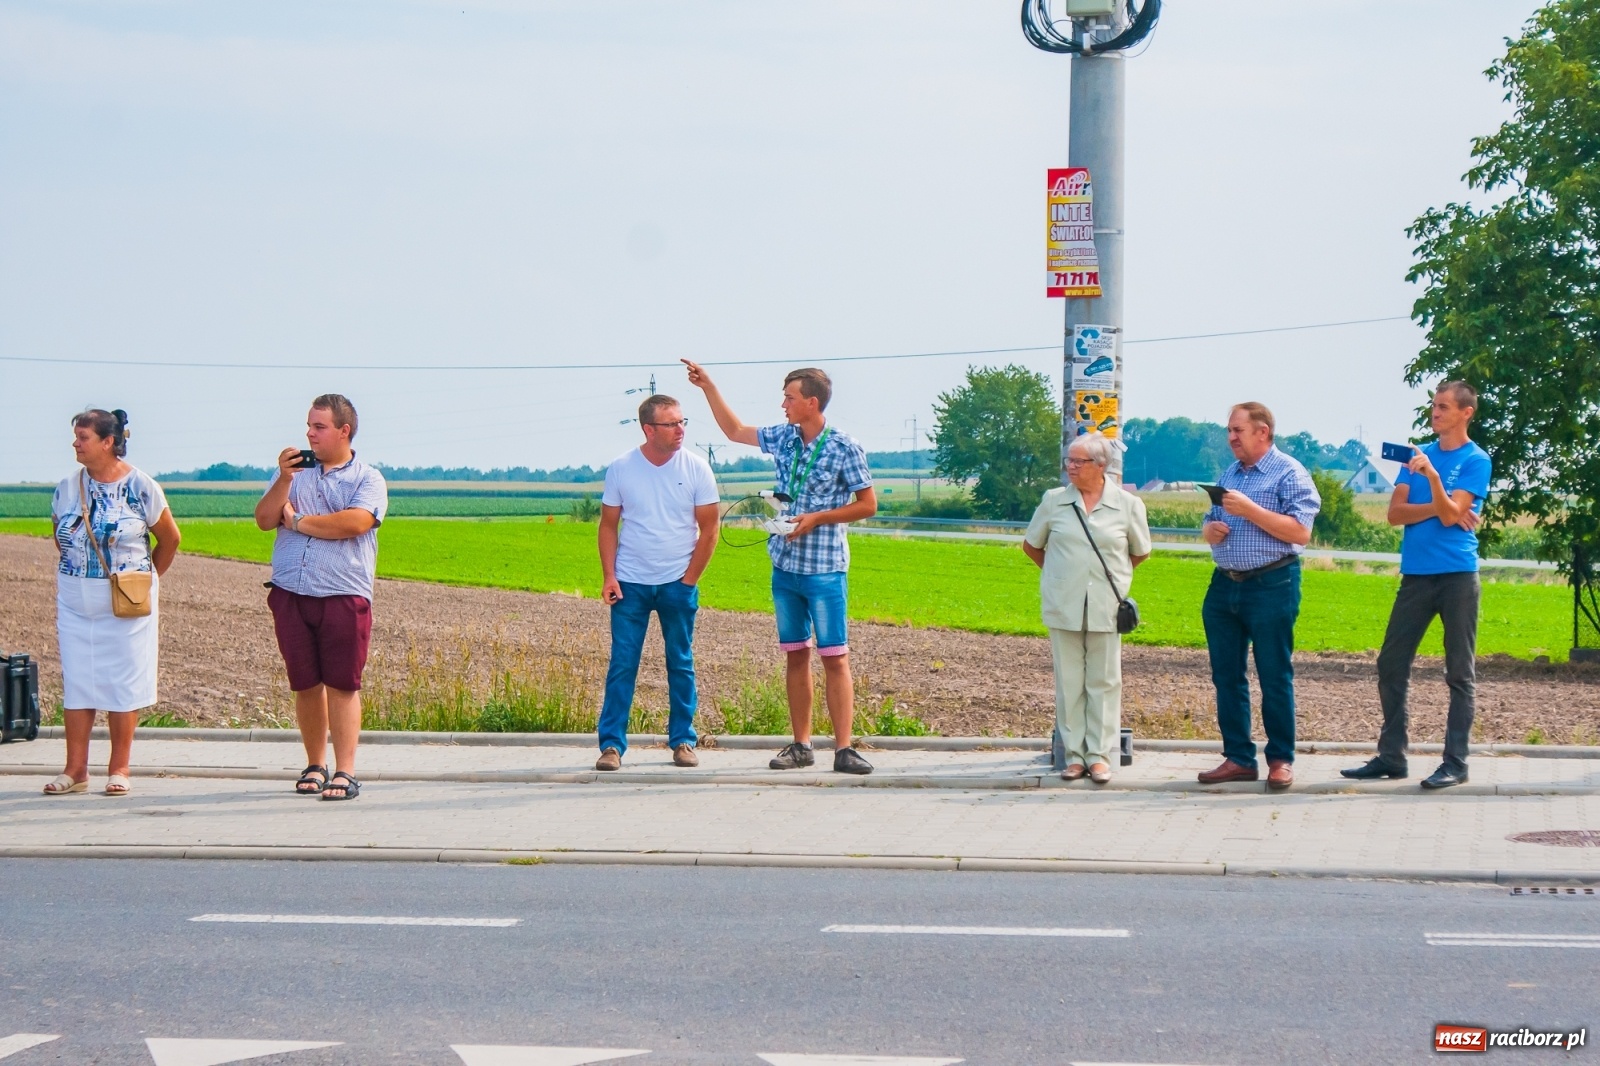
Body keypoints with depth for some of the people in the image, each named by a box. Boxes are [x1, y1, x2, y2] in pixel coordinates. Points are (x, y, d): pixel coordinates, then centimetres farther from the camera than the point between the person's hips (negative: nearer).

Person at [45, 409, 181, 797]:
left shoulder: (140, 487, -8)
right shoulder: (68, 488, 3)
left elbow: (170, 538, 3)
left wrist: (146, 578, 10)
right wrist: (79, 576, 12)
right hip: (75, 603, 4)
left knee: (123, 683, 1)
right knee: (76, 683, 3)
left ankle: (119, 769, 8)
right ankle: (76, 770, 7)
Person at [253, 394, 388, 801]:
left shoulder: (367, 480, 3)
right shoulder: (293, 471, 15)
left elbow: (355, 523, -15)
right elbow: (264, 519, 5)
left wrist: (298, 521, -5)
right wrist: (283, 480, -10)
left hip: (343, 596, -3)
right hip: (291, 595, 3)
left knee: (342, 685, -4)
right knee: (306, 686, 7)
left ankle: (345, 772, -3)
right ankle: (315, 765, 18)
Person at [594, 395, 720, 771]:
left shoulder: (696, 468, -4)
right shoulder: (621, 469, -2)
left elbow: (708, 529, 0)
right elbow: (608, 525, 4)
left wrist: (689, 581, -3)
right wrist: (609, 576, -5)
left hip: (678, 584, 0)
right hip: (630, 584, 0)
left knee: (681, 665, 7)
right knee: (622, 665, -3)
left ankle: (683, 741, 16)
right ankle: (611, 745, 0)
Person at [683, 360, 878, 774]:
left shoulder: (844, 449, -10)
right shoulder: (783, 439, 8)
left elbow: (868, 504, -6)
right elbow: (735, 431, 23)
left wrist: (817, 518, -14)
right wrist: (707, 387, 18)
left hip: (825, 570, -6)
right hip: (785, 567, 6)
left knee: (835, 658, -7)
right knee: (795, 656, 9)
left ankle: (844, 748, -8)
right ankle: (801, 745, 14)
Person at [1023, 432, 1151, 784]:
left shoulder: (1127, 504, 1)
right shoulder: (1054, 501, 4)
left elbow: (1140, 552, 14)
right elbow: (1031, 545, 17)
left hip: (1105, 608, -1)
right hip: (1063, 607, 1)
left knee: (1104, 682, 2)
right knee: (1069, 682, 4)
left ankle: (1100, 755, 6)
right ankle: (1074, 754, 9)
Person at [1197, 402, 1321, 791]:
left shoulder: (1288, 473, -6)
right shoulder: (1230, 475, 17)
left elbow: (1301, 532, -16)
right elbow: (1210, 524, 25)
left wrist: (1249, 510, -19)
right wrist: (1210, 529, 1)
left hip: (1271, 586, -7)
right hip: (1224, 585, 7)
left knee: (1275, 677, -2)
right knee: (1226, 676, 7)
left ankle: (1281, 760, 5)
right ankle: (1238, 758, 14)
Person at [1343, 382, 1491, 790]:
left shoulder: (1476, 461, -2)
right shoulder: (1418, 455, 13)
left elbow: (1450, 514, -12)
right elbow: (1395, 513, 4)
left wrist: (1432, 476, -26)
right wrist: (1441, 509, -9)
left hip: (1457, 574, -5)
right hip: (1416, 573, 5)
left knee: (1460, 671, -1)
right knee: (1391, 665, 5)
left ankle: (1455, 762, 1)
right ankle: (1391, 756, 12)